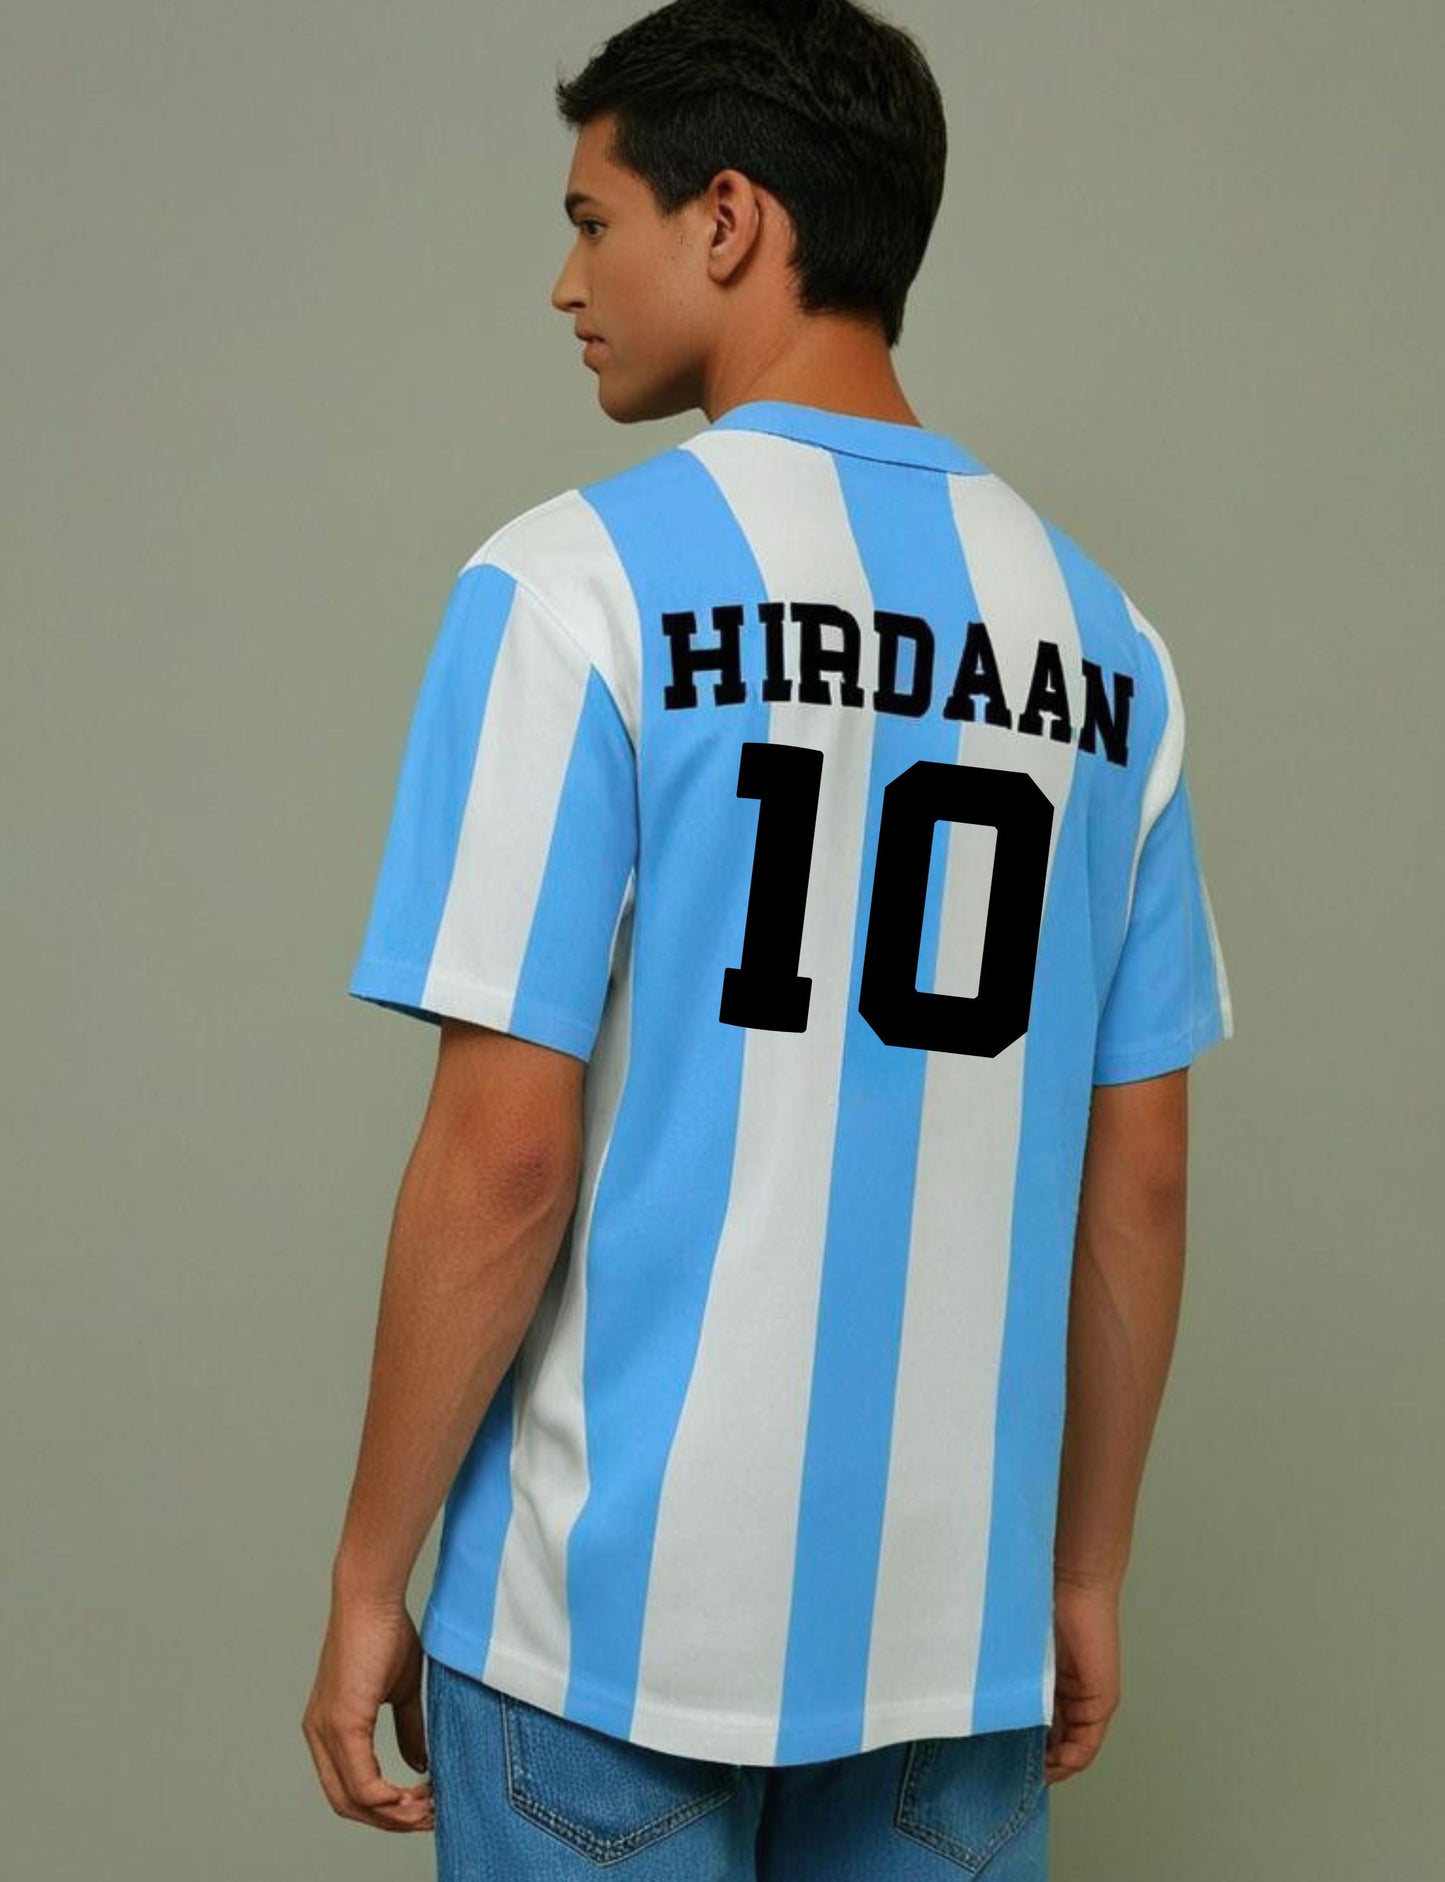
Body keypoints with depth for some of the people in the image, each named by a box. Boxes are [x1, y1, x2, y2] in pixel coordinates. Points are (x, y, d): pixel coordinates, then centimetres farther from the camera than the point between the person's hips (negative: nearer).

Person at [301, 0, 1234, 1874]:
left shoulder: (579, 584, -10)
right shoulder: (1097, 633, 5)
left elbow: (505, 1155, -14)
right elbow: (1141, 1177, 7)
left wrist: (370, 1571, -4)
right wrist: (1087, 1571, 16)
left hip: (617, 1608, -4)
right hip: (957, 1615, 4)